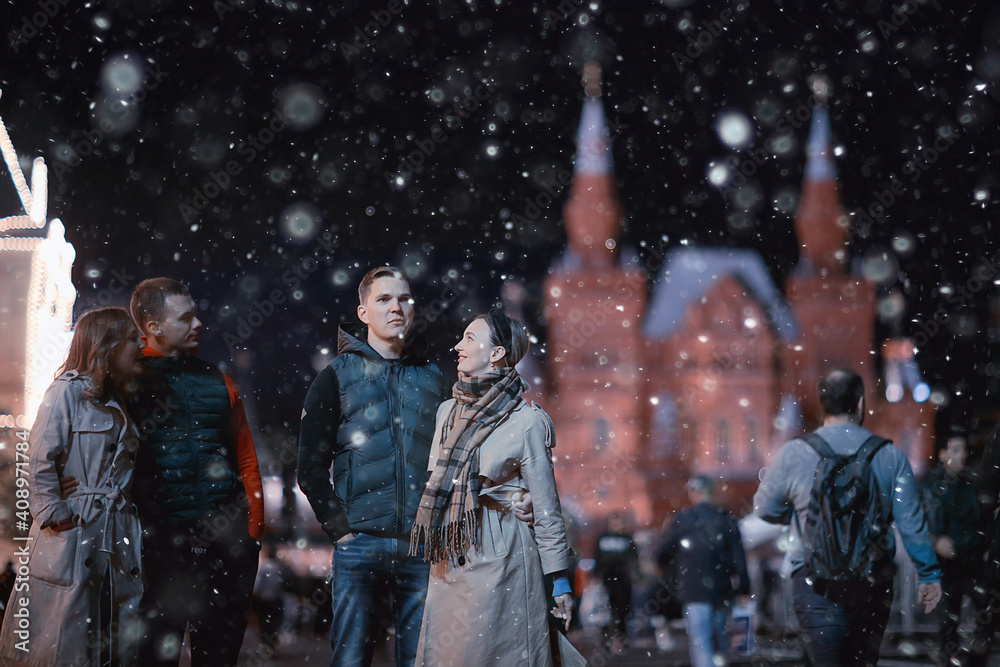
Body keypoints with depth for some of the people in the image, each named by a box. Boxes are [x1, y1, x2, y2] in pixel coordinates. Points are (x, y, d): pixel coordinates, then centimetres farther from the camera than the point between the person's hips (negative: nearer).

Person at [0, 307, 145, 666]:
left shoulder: (118, 404, 19)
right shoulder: (67, 392, -4)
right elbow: (38, 464, -9)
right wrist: (55, 516, -13)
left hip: (117, 535, 7)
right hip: (74, 530, -7)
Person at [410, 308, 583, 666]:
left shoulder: (525, 421, -7)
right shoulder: (448, 411, 11)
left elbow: (545, 503, -4)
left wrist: (560, 580, -3)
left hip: (499, 556, -6)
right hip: (449, 560, 6)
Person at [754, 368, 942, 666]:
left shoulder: (793, 453, -4)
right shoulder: (890, 455, 0)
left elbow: (765, 509, 7)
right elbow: (911, 522, 0)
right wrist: (929, 574, 10)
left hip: (816, 583, -2)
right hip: (874, 582, 2)